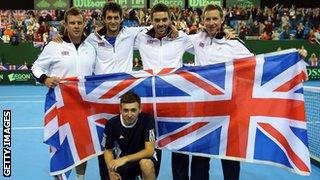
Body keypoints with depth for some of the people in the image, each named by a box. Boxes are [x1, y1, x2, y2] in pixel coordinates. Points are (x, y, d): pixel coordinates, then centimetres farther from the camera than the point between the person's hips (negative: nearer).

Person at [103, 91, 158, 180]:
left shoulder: (147, 120, -23)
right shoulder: (112, 124, -15)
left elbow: (150, 151, -25)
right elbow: (108, 150, 0)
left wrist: (125, 159, -33)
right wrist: (111, 169, -18)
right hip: (124, 160, 4)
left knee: (146, 164, -37)